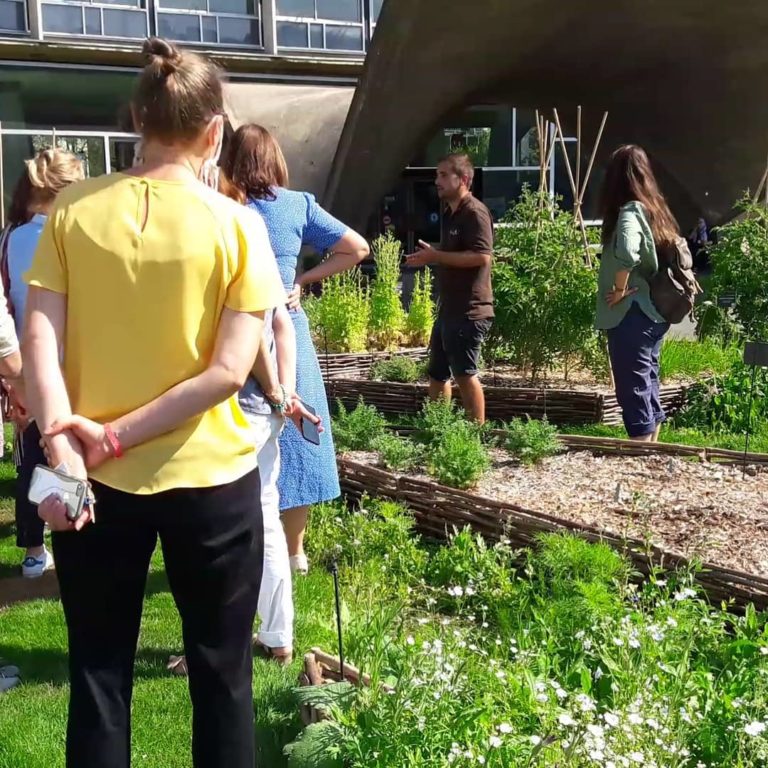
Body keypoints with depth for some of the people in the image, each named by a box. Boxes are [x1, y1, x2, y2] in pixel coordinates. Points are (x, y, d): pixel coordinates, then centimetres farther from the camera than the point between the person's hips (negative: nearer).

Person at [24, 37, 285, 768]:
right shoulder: (236, 225, -7)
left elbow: (38, 346, -10)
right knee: (221, 675, 13)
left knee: (98, 675, 15)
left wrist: (64, 448, -13)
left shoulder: (72, 209, -2)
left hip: (99, 482, 2)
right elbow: (228, 371, -13)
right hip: (209, 478, -1)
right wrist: (115, 437, -11)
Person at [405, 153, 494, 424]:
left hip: (468, 312, -10)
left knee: (464, 374, -6)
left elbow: (482, 257, -26)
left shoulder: (475, 212, -14)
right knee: (437, 373, 15)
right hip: (449, 309, 10)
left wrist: (435, 256, -22)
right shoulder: (450, 214, 17)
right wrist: (430, 257, 14)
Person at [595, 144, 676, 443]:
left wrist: (619, 290, -18)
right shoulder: (656, 209, 11)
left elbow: (626, 253, -33)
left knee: (633, 387, -4)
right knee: (647, 382, 17)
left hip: (632, 313, -9)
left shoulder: (630, 210, -14)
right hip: (654, 311, 9)